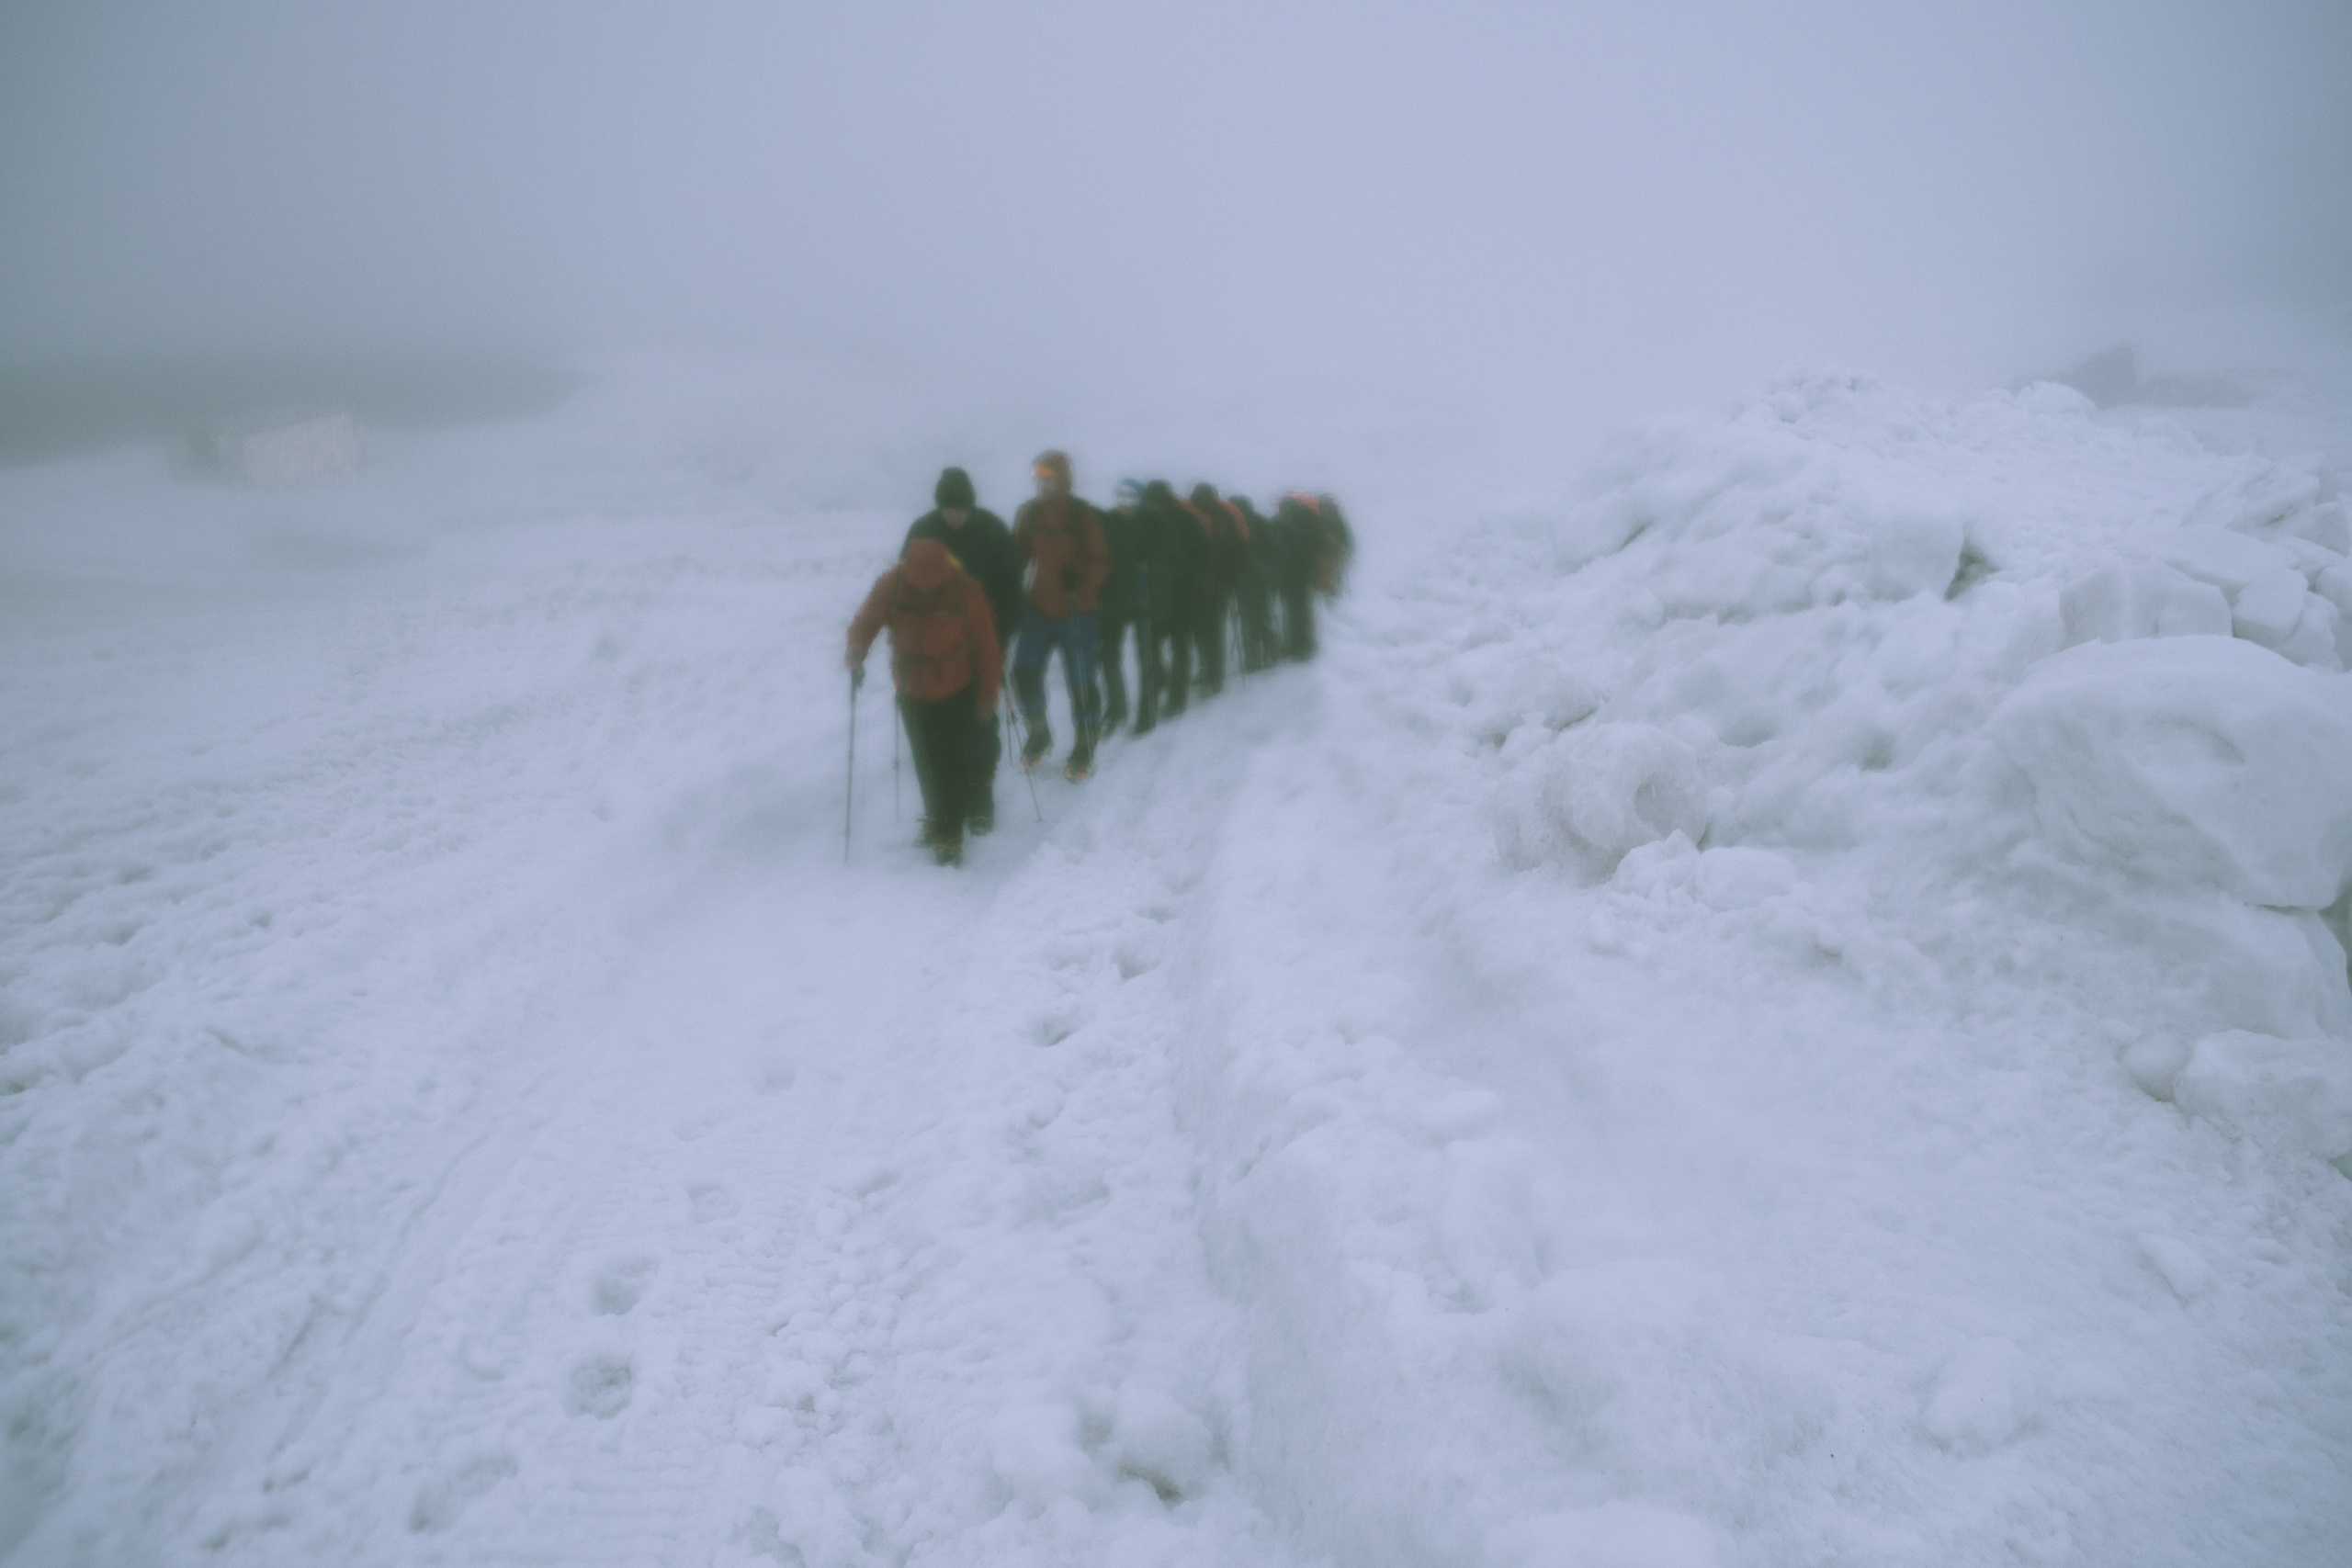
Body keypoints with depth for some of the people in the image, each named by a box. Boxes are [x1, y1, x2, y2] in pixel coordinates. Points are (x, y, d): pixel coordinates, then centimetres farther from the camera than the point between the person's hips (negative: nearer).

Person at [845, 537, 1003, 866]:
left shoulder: (966, 590, -20)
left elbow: (986, 645, -10)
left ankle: (948, 833, 5)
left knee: (950, 764, -5)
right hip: (912, 691, 3)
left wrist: (988, 694, -4)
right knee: (926, 762, 15)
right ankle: (938, 817, 36)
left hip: (957, 691, -3)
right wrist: (856, 654, -33)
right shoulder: (890, 586, -15)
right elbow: (864, 622, -10)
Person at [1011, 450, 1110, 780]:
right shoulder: (1030, 513, 3)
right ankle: (1038, 734, 23)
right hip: (1039, 609, 4)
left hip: (1076, 613, -4)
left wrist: (1081, 587, -28)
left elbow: (1100, 561, -11)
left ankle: (1084, 751, 17)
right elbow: (1018, 554, 13)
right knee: (1024, 672, -1)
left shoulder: (1084, 516, -10)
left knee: (1080, 682, 1)